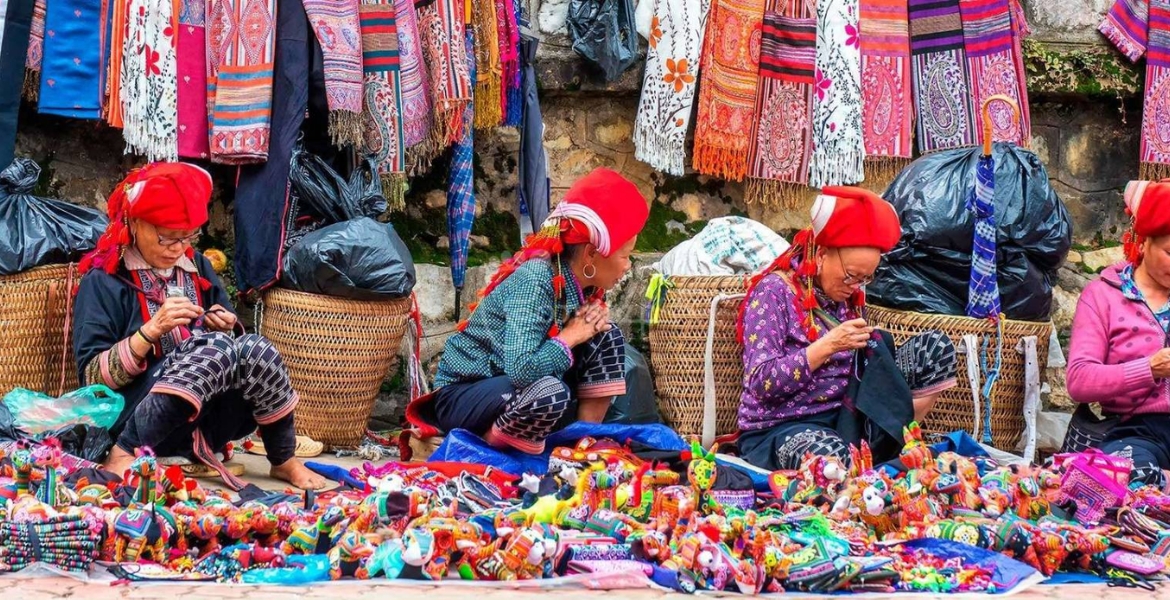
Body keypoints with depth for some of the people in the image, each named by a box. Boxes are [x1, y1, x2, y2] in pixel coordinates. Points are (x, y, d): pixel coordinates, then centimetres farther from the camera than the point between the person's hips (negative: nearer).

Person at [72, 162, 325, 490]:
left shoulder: (198, 268, 15)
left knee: (254, 349, -25)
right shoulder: (104, 280, -1)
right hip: (137, 422, -5)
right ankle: (125, 454, -32)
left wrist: (223, 328, -2)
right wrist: (151, 330, -19)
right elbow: (92, 376, -9)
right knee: (215, 348, -32)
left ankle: (284, 461, -10)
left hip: (205, 423, 5)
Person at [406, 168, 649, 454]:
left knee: (607, 338, -2)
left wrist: (596, 321, -12)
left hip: (515, 390, 8)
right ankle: (486, 446, -11)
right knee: (549, 394, -37)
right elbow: (521, 370, -37)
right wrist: (572, 335, -21)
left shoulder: (585, 285, -1)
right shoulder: (536, 280, -26)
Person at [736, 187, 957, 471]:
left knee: (935, 347, -1)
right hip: (779, 428, -8)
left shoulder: (850, 295, 11)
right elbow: (761, 383, -18)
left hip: (844, 414, 8)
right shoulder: (774, 292, -10)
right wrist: (827, 346, -26)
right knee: (833, 458, -45)